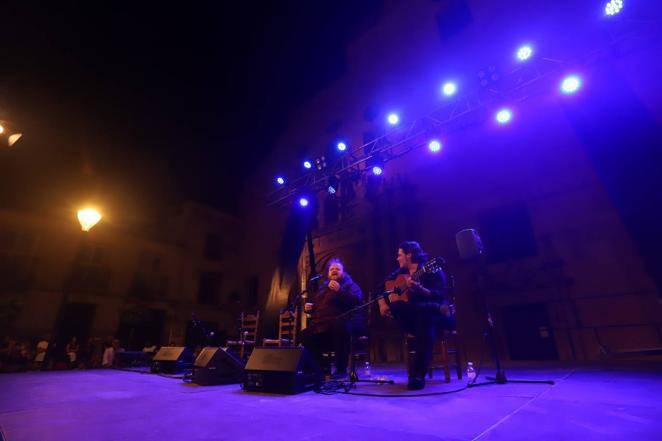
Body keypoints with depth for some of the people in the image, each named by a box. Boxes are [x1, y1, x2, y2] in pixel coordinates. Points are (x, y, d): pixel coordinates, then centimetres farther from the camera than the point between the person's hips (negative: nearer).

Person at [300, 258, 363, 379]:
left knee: (340, 326, -39)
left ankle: (341, 369, -26)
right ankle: (321, 366, 12)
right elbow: (316, 305, 31)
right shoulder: (323, 287, 21)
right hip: (322, 325, 8)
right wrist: (309, 308, 7)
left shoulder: (350, 285, 2)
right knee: (305, 336, -3)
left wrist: (339, 290, -30)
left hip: (341, 323, -7)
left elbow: (355, 301, -20)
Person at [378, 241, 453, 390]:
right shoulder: (400, 272, 14)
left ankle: (417, 374, -36)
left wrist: (419, 288, -32)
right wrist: (382, 304, 2)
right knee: (395, 306, -30)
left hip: (432, 315, -3)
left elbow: (440, 296, -16)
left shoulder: (431, 269, -4)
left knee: (425, 318, -41)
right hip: (411, 318, 4)